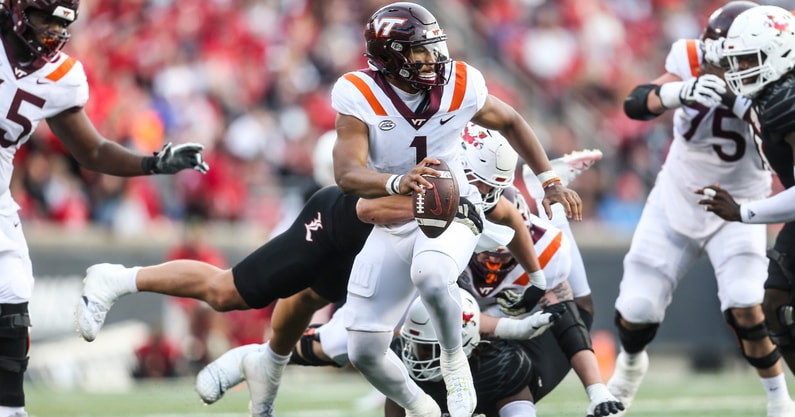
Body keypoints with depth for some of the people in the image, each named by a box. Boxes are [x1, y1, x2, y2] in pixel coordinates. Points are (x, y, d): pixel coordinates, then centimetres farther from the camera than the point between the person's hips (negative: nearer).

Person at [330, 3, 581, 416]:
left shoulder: (459, 86, -12)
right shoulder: (359, 96, -18)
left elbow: (510, 122, 9)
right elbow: (347, 173, -32)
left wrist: (550, 182, 6)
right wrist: (398, 183, -51)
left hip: (449, 215, -1)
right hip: (390, 225, 1)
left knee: (429, 275, -37)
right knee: (364, 352, 0)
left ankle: (454, 360, -9)